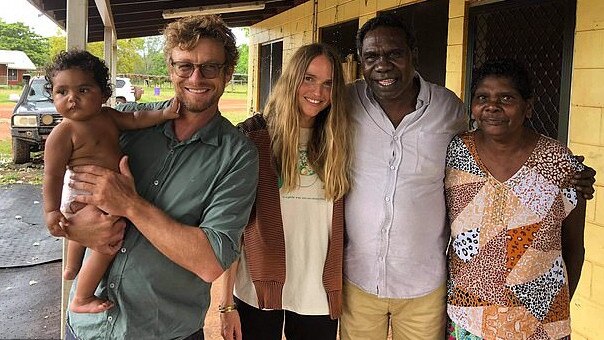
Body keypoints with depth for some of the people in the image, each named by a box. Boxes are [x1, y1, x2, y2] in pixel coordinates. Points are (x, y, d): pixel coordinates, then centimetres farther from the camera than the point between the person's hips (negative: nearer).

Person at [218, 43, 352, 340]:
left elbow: (340, 227, 6)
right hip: (259, 291, -2)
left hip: (320, 298, 3)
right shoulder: (254, 137, -6)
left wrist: (337, 289, -1)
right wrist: (227, 302, -10)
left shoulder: (337, 144, 4)